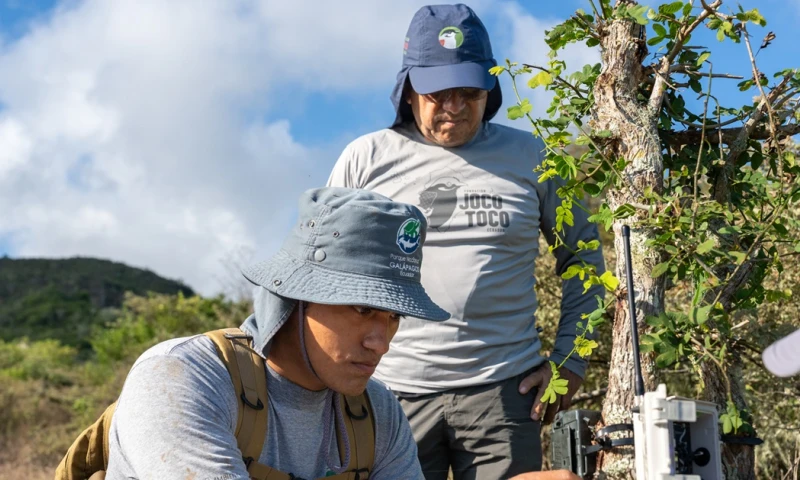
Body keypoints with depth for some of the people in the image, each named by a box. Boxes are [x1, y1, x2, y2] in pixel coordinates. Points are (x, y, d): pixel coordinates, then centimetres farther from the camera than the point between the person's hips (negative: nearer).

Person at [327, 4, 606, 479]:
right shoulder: (365, 160, 5)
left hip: (504, 391, 0)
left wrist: (569, 360, 6)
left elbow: (584, 261, 14)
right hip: (391, 391, 0)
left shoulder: (530, 158, 6)